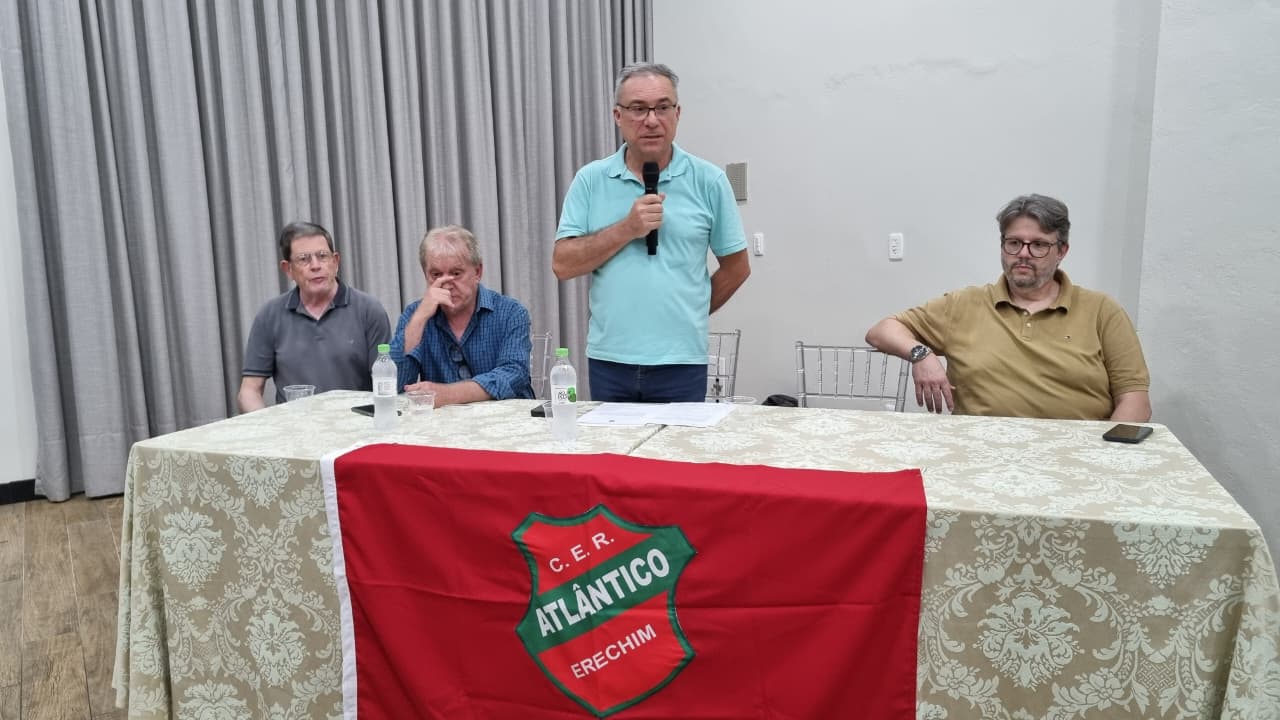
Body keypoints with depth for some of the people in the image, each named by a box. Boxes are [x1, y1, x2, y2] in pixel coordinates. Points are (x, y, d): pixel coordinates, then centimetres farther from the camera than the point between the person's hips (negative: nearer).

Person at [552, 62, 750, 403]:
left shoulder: (708, 181, -1)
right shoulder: (590, 180, 3)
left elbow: (736, 267, 7)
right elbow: (562, 264, -3)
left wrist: (684, 317, 11)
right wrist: (627, 229, -13)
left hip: (681, 362, -1)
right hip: (608, 360, 1)